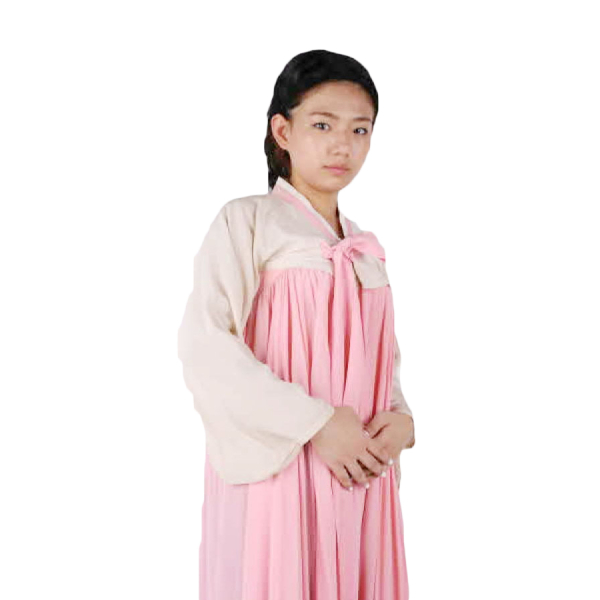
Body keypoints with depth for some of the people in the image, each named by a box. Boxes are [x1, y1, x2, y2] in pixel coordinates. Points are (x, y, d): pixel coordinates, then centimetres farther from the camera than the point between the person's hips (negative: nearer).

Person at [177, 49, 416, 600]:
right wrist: (315, 423, -18)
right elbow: (205, 348, -14)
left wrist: (402, 418, -3)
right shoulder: (247, 222, -3)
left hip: (361, 479, 6)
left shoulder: (366, 249, 16)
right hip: (276, 472, -5)